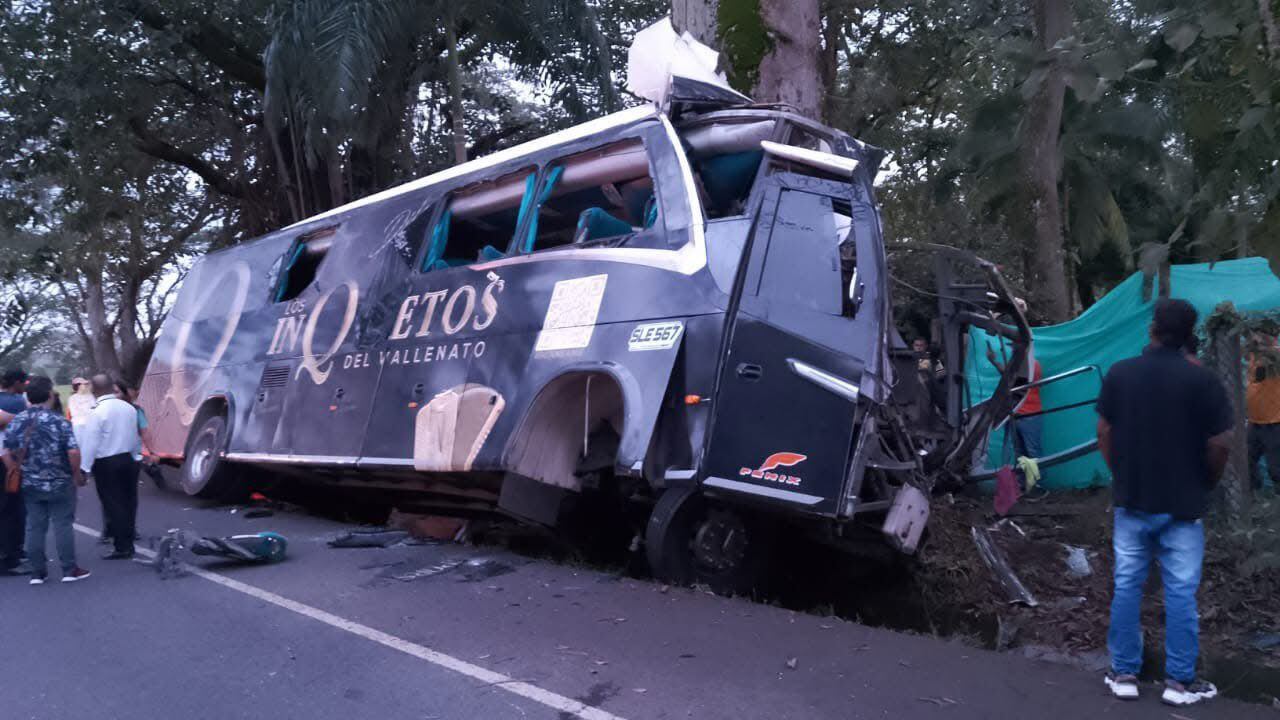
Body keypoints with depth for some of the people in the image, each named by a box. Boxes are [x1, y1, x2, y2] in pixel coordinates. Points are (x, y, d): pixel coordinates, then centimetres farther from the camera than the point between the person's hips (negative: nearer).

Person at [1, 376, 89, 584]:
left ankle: (37, 572, 16)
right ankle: (69, 569, 8)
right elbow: (73, 452, -19)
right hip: (60, 484, -4)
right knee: (63, 526, 4)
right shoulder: (59, 422, -14)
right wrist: (77, 475, -5)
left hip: (30, 485, 4)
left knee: (34, 527, 10)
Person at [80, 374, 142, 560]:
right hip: (127, 459, 6)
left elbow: (90, 443, -16)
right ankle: (128, 543, 22)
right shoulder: (129, 408, 1)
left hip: (106, 464, -6)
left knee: (113, 505, -1)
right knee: (127, 503, 13)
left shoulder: (97, 412, -16)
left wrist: (84, 468, -10)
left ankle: (122, 548, 1)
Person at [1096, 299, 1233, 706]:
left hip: (1132, 500, 3)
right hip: (1182, 504, -2)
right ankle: (1179, 681, 12)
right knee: (1180, 591, 5)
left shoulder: (1119, 374, -3)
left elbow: (1104, 433, 3)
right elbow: (1220, 444, -10)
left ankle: (1124, 674, 15)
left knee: (1127, 586, 10)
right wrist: (1208, 482, 8)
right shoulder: (1201, 380, -12)